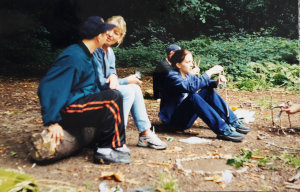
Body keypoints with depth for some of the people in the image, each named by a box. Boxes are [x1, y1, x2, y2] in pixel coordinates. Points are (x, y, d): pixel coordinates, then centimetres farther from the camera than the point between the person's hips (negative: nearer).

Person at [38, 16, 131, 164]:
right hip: (67, 109, -10)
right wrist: (52, 122, -26)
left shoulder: (85, 55, 12)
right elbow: (48, 88, -25)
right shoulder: (73, 57, -19)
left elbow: (91, 86, 22)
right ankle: (106, 150, -9)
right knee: (113, 98, -19)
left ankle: (105, 148, 4)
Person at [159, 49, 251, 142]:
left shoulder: (188, 75, 7)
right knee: (193, 97, -33)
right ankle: (222, 130, -37)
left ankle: (233, 122, -7)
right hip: (174, 119, -8)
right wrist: (209, 72, -31)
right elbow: (191, 87, -35)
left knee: (208, 91, -4)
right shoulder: (172, 76, -19)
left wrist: (216, 82, -12)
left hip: (185, 116, 8)